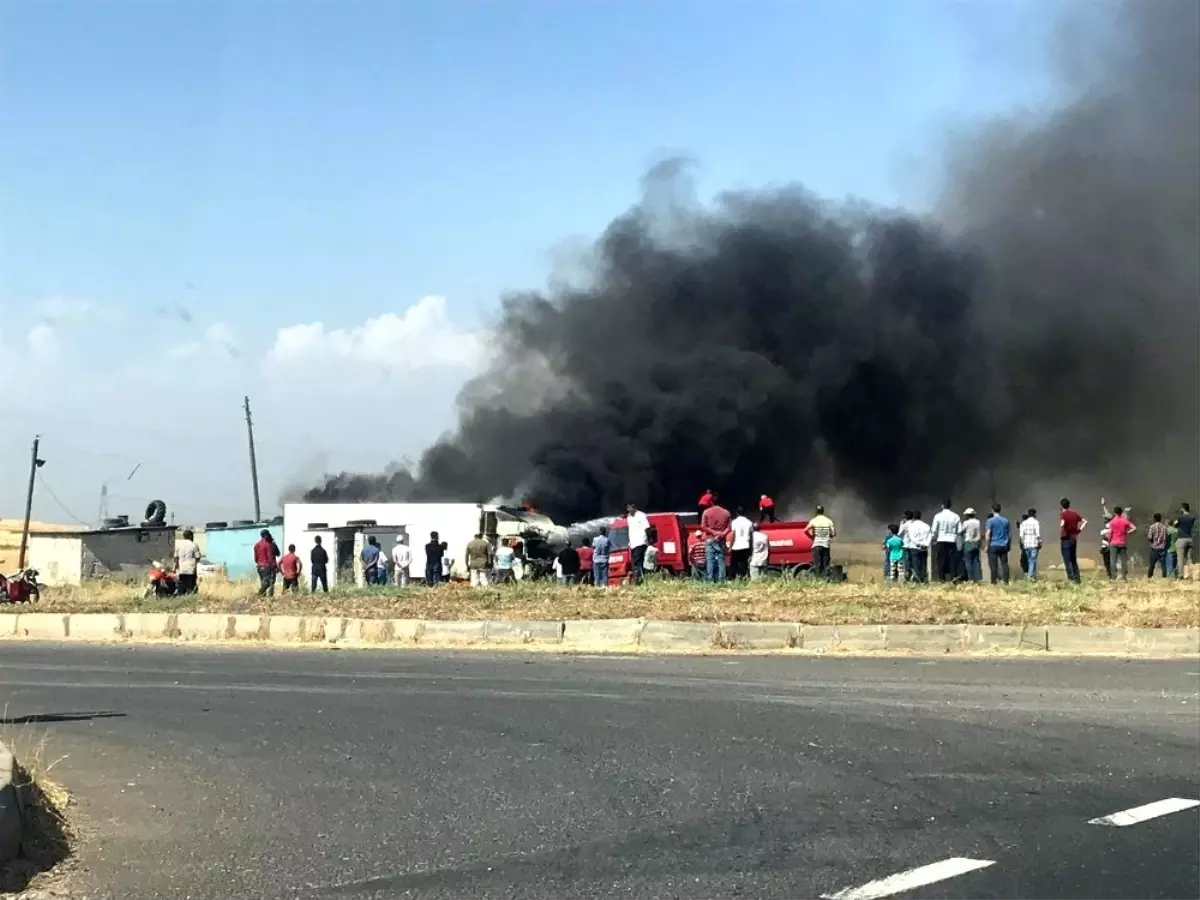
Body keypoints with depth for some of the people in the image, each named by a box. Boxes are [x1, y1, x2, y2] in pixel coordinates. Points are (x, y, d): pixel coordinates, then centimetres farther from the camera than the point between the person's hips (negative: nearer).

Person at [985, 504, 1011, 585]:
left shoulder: (990, 520, -5)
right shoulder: (1006, 520, 9)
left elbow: (988, 534, -11)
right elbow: (1010, 534, 12)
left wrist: (987, 545, -6)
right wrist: (1009, 545, 20)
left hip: (993, 546, -4)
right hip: (1003, 546, 4)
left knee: (993, 564, -1)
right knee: (1004, 564, 6)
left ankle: (994, 581, -4)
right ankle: (1006, 581, 5)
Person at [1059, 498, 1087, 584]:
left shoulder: (1062, 514, -10)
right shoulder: (1075, 514, 9)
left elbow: (1062, 524, -28)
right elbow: (1085, 522, 11)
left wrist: (1061, 535, -13)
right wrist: (1079, 530, 9)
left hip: (1066, 539, -6)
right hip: (1074, 539, 6)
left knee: (1067, 560, -3)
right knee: (1074, 560, 15)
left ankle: (1071, 578, -9)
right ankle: (1077, 578, 14)